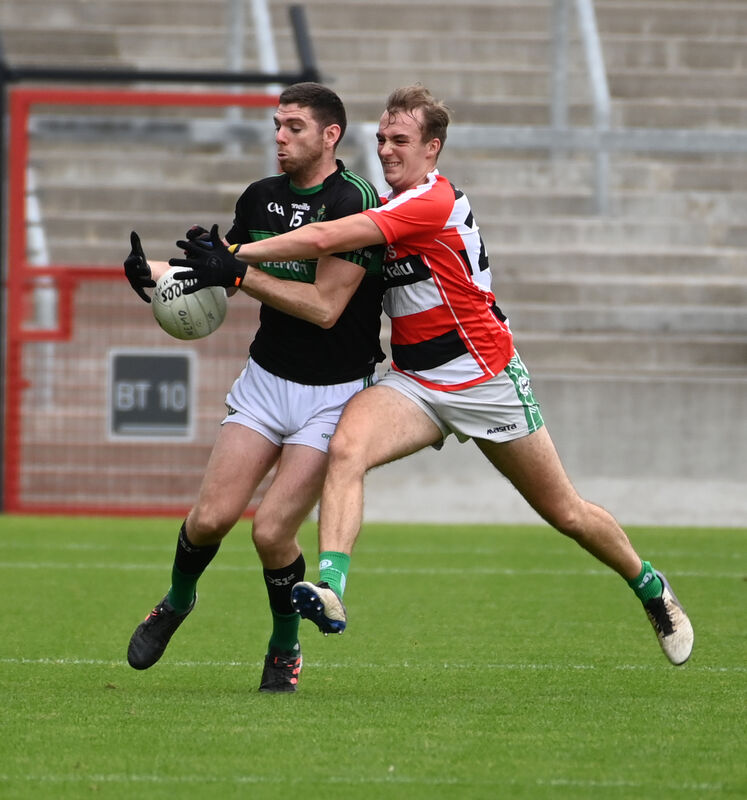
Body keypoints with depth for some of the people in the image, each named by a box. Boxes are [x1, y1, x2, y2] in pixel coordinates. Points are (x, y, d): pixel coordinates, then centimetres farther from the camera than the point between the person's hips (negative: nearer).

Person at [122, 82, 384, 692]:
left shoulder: (356, 202, -17)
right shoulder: (261, 198, 3)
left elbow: (324, 306, -23)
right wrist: (159, 271, 0)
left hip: (334, 394, -5)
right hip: (265, 382, 5)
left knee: (272, 530, -14)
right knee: (211, 517, -6)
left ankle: (286, 649, 11)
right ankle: (177, 602, 26)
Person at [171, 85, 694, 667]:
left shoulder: (433, 201, -21)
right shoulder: (389, 208, 8)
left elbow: (324, 239, -29)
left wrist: (236, 257, -28)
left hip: (485, 378, -7)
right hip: (413, 382, 7)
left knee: (564, 511, 5)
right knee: (347, 446, -25)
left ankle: (651, 588, 30)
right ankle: (330, 587, -37)